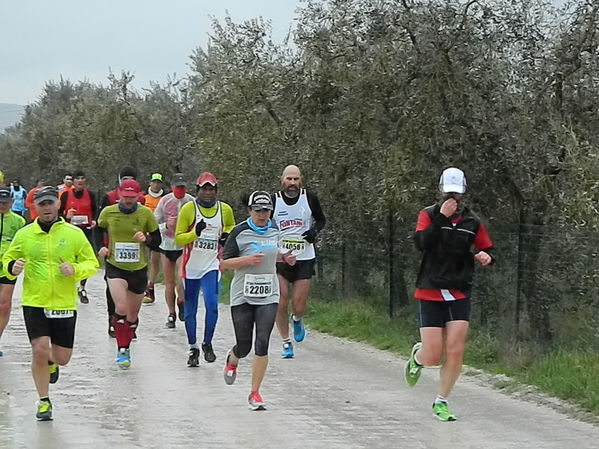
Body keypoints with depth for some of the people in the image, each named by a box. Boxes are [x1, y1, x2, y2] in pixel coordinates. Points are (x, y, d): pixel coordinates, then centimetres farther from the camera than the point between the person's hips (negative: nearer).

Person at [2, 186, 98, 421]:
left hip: (64, 304, 1)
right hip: (34, 303, -1)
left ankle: (51, 362, 45)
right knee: (40, 351, -14)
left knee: (62, 357, 5)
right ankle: (44, 401, 5)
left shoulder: (74, 234, 0)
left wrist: (75, 270, -16)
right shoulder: (24, 235, 2)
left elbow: (92, 264, 4)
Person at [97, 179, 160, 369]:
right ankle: (121, 350, -9)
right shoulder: (108, 212, -5)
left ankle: (126, 348, 34)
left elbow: (157, 240, 3)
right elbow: (98, 230, 15)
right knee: (121, 308, -21)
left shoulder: (145, 214, -5)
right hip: (115, 267, -2)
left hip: (138, 269, 2)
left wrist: (146, 239, -18)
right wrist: (101, 247, -1)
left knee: (132, 315, 12)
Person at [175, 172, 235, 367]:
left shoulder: (225, 209, 2)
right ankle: (193, 348, 21)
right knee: (190, 310, 7)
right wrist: (195, 233, -21)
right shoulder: (188, 209, -5)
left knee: (212, 304, -17)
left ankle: (207, 343, 1)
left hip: (212, 265, 0)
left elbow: (231, 226, 24)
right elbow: (178, 238, -4)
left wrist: (227, 234, 2)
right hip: (191, 265, 0)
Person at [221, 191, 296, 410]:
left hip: (268, 297, 3)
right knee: (244, 346, 4)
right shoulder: (240, 232, -8)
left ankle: (255, 393, -1)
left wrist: (284, 258, 7)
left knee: (262, 344, -10)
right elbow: (224, 263, -7)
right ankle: (232, 360, 43)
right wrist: (247, 260, -21)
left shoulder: (274, 230, 8)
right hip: (242, 296, -3)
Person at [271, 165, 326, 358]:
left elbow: (321, 219, 14)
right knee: (281, 303, -8)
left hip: (304, 259, 0)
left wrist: (314, 231, -5)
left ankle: (296, 320, 35)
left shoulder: (310, 199, -1)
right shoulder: (273, 201, -3)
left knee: (298, 305, -2)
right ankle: (286, 344, 8)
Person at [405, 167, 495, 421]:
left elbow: (488, 250, 15)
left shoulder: (472, 222, 8)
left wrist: (486, 257, -8)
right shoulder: (428, 215, -1)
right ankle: (417, 355, 32)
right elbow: (420, 243, -18)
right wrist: (442, 217, -21)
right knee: (433, 357, -6)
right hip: (430, 294, -2)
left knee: (455, 352, -8)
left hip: (459, 295, 2)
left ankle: (441, 403, 9)